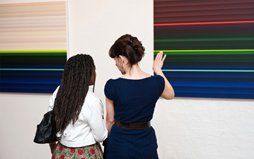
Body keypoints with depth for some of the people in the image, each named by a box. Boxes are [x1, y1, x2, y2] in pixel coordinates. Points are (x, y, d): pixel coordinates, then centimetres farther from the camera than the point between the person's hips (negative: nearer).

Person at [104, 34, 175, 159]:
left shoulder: (112, 86, -17)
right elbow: (170, 95, 12)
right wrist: (158, 70, 19)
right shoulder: (156, 82, -12)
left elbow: (110, 120, -5)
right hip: (146, 143, 3)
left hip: (119, 143, -2)